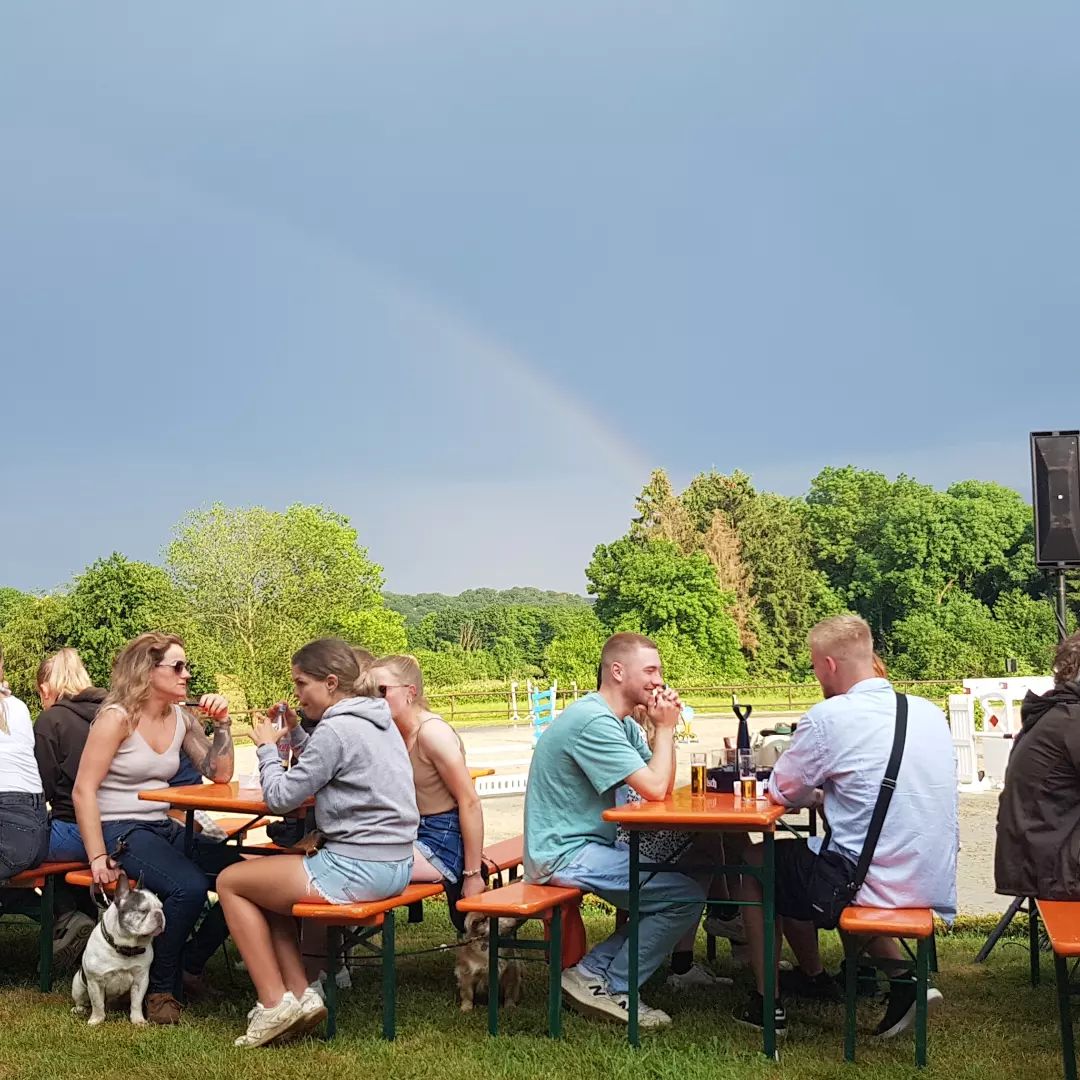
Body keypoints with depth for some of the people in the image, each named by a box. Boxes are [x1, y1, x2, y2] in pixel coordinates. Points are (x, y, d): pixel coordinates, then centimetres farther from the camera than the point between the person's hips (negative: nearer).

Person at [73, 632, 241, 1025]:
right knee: (189, 886, -32)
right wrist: (98, 857, -20)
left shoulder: (182, 719, 8)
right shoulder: (117, 718, -12)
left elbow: (220, 775, 6)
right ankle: (160, 989, -11)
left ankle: (191, 966, 7)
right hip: (119, 830, -7)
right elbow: (84, 790, -15)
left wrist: (222, 723, -5)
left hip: (165, 828, 7)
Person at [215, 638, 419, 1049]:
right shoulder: (378, 720, 12)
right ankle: (300, 994, 13)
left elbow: (280, 798, -13)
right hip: (393, 863, 10)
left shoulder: (336, 729, -17)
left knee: (230, 881, 6)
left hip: (358, 868, -10)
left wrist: (267, 747, 2)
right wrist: (296, 733, 12)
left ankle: (274, 1001, 3)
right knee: (261, 882, 23)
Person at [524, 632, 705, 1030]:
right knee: (686, 896, -13)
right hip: (563, 855, -10)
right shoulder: (594, 721, -20)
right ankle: (612, 988, 0)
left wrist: (666, 728, -1)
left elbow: (663, 787, 9)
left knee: (677, 877, 13)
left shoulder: (623, 723, 13)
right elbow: (655, 789, -23)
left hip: (588, 845, 10)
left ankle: (594, 971, 9)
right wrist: (665, 728, -10)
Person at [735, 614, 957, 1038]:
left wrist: (817, 793, 17)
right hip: (935, 886, 7)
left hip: (871, 883, -6)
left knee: (753, 862, 19)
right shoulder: (930, 712, 4)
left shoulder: (829, 717, -16)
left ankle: (767, 1004, 23)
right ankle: (900, 976, 16)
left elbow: (781, 792, -2)